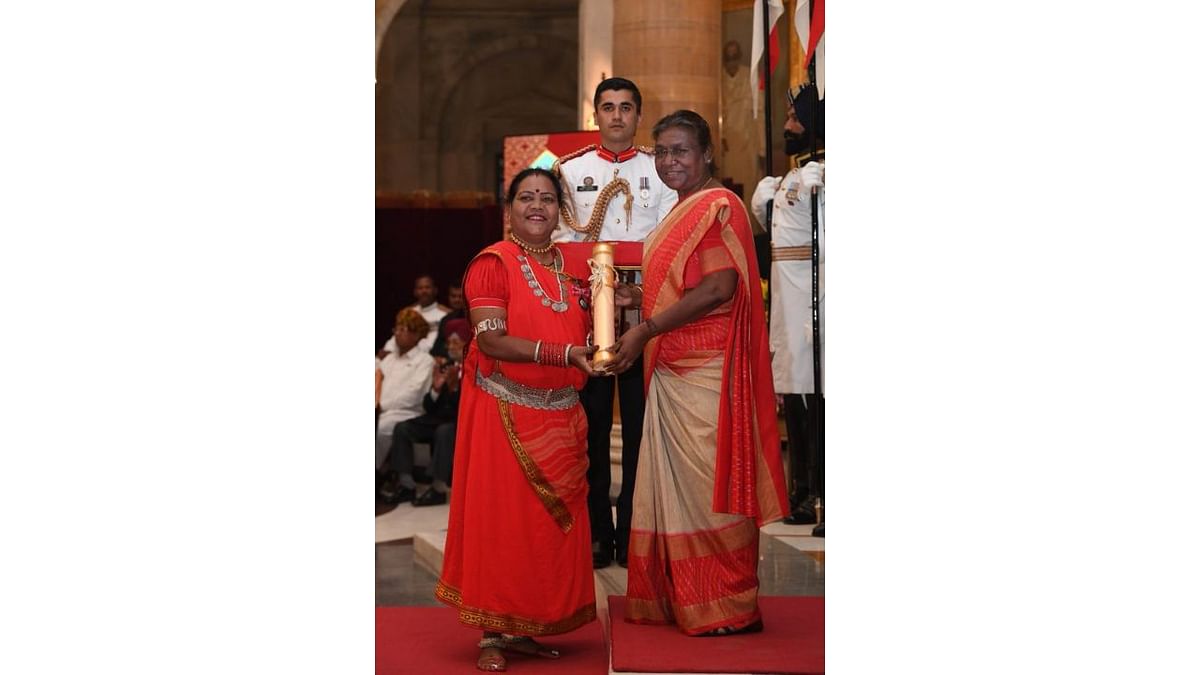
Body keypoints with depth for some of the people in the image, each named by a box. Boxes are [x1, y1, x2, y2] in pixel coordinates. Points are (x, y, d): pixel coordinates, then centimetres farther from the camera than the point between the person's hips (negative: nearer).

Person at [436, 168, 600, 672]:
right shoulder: (493, 263, -6)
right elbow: (491, 340, -16)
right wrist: (559, 353, -24)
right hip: (504, 411, -6)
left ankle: (526, 628, 17)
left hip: (560, 415, 6)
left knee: (553, 522, 7)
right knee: (500, 517, -2)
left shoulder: (573, 268, 12)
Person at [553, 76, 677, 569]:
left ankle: (634, 532, 8)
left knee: (640, 422, 1)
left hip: (645, 312, 0)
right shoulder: (570, 170, 12)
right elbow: (561, 238, 7)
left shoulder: (660, 171, 9)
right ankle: (596, 533, 8)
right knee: (592, 422, 1)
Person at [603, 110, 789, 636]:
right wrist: (634, 297, 10)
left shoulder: (717, 206, -11)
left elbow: (718, 288, -21)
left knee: (705, 483, -5)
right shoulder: (683, 213, 20)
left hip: (705, 375, -10)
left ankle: (729, 607, 5)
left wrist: (645, 330, -19)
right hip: (674, 372, 10)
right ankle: (682, 599, 19)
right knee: (675, 485, 11)